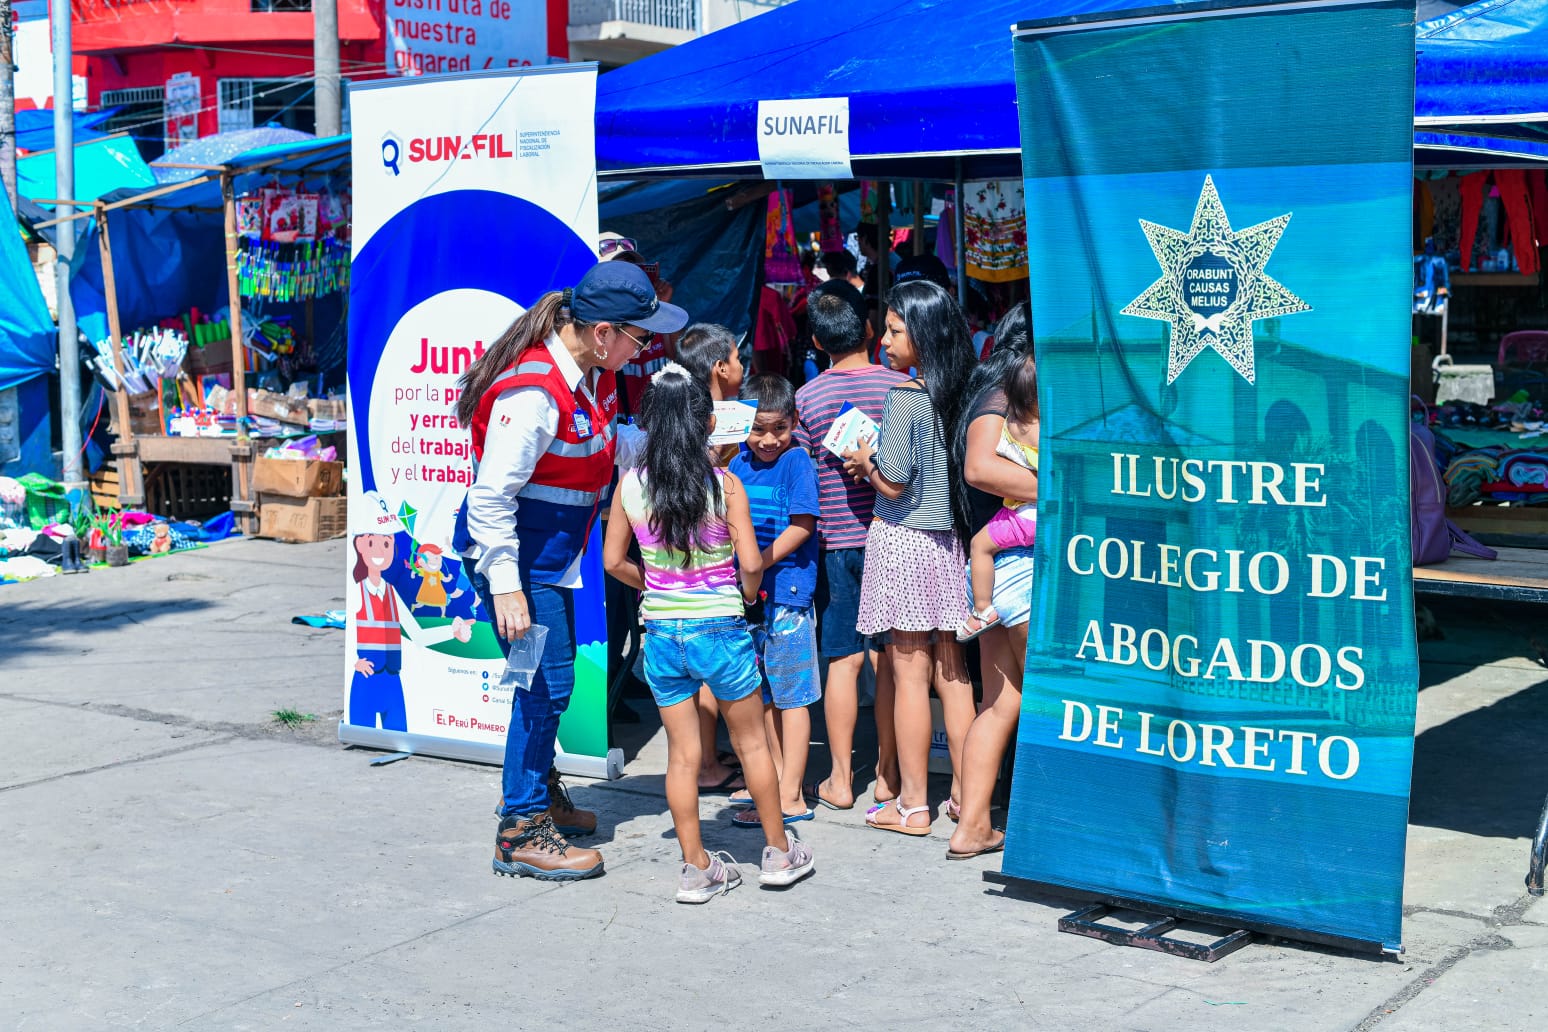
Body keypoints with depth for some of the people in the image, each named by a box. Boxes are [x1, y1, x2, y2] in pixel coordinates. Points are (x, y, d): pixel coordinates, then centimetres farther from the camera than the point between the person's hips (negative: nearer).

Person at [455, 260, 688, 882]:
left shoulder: (595, 376, 1)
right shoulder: (534, 392, -27)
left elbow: (606, 448, 17)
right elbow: (491, 496, -25)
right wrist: (505, 586, -25)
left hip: (551, 553, 9)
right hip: (512, 552, -9)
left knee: (550, 677, 20)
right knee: (546, 681, -6)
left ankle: (537, 790, 39)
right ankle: (522, 833, 4)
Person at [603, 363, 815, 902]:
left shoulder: (630, 484, -3)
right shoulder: (725, 484, -11)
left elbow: (614, 560, 2)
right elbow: (751, 563, -15)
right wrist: (747, 595, 6)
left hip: (661, 631, 2)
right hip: (719, 629, -2)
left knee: (682, 752, 10)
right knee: (752, 742, 14)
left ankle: (696, 869, 16)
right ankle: (779, 853, 25)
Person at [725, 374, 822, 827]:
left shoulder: (796, 462, -9)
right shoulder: (740, 463, 9)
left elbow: (802, 525, -15)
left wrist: (760, 564, -20)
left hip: (786, 589, -7)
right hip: (748, 593, 7)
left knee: (791, 696, -1)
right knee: (764, 693, 17)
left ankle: (790, 798, 2)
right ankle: (776, 776, 31)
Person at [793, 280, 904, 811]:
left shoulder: (807, 398, -4)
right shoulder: (900, 386, -5)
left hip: (837, 541, 0)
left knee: (844, 659, 5)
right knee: (889, 658, 7)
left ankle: (840, 779, 10)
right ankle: (888, 774, 13)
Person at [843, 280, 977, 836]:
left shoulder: (904, 398, -16)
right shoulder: (953, 394, 5)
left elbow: (894, 483, -15)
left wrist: (865, 461, 3)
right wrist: (874, 461, 11)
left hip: (902, 539, -7)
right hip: (948, 539, 7)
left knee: (908, 674, 0)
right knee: (951, 670, 12)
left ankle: (913, 804, 7)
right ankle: (964, 792, 18)